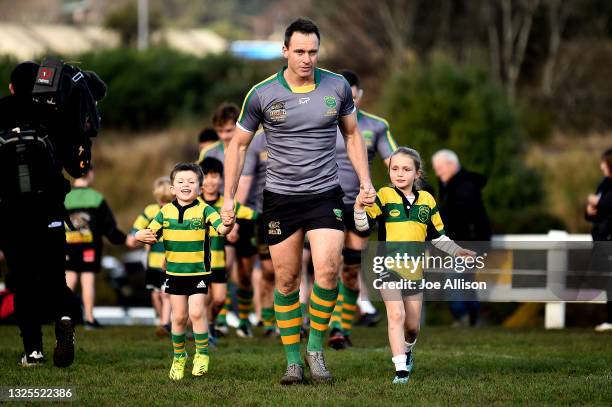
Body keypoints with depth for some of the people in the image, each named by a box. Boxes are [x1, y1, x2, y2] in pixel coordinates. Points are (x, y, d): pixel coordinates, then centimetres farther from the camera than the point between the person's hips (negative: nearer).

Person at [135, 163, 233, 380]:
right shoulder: (166, 212, 1)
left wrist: (227, 225, -45)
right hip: (174, 272, 3)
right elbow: (151, 235, 5)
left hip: (199, 272, -3)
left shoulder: (204, 210, -9)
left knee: (196, 312, -13)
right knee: (179, 316, 8)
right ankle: (178, 357, 25)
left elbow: (221, 228, -22)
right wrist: (142, 236, -18)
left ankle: (202, 354, 4)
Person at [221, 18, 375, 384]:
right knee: (286, 279, 2)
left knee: (328, 269, -16)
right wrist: (229, 198, 1)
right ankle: (293, 360, 14)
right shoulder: (262, 94, -6)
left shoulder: (338, 87, -1)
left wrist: (366, 182, 5)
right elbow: (239, 144, 5)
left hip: (325, 194, 0)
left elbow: (352, 134, 13)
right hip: (280, 198, 0)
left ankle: (315, 349, 1)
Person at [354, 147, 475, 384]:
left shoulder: (427, 200, 6)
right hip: (388, 266, -4)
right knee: (396, 315, -18)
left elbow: (437, 236, 16)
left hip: (414, 269, 4)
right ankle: (401, 369, -17)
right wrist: (360, 208, -31)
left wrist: (457, 251, 6)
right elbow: (362, 225, -13)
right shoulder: (384, 196, -6)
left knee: (413, 324, 12)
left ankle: (407, 350, 44)